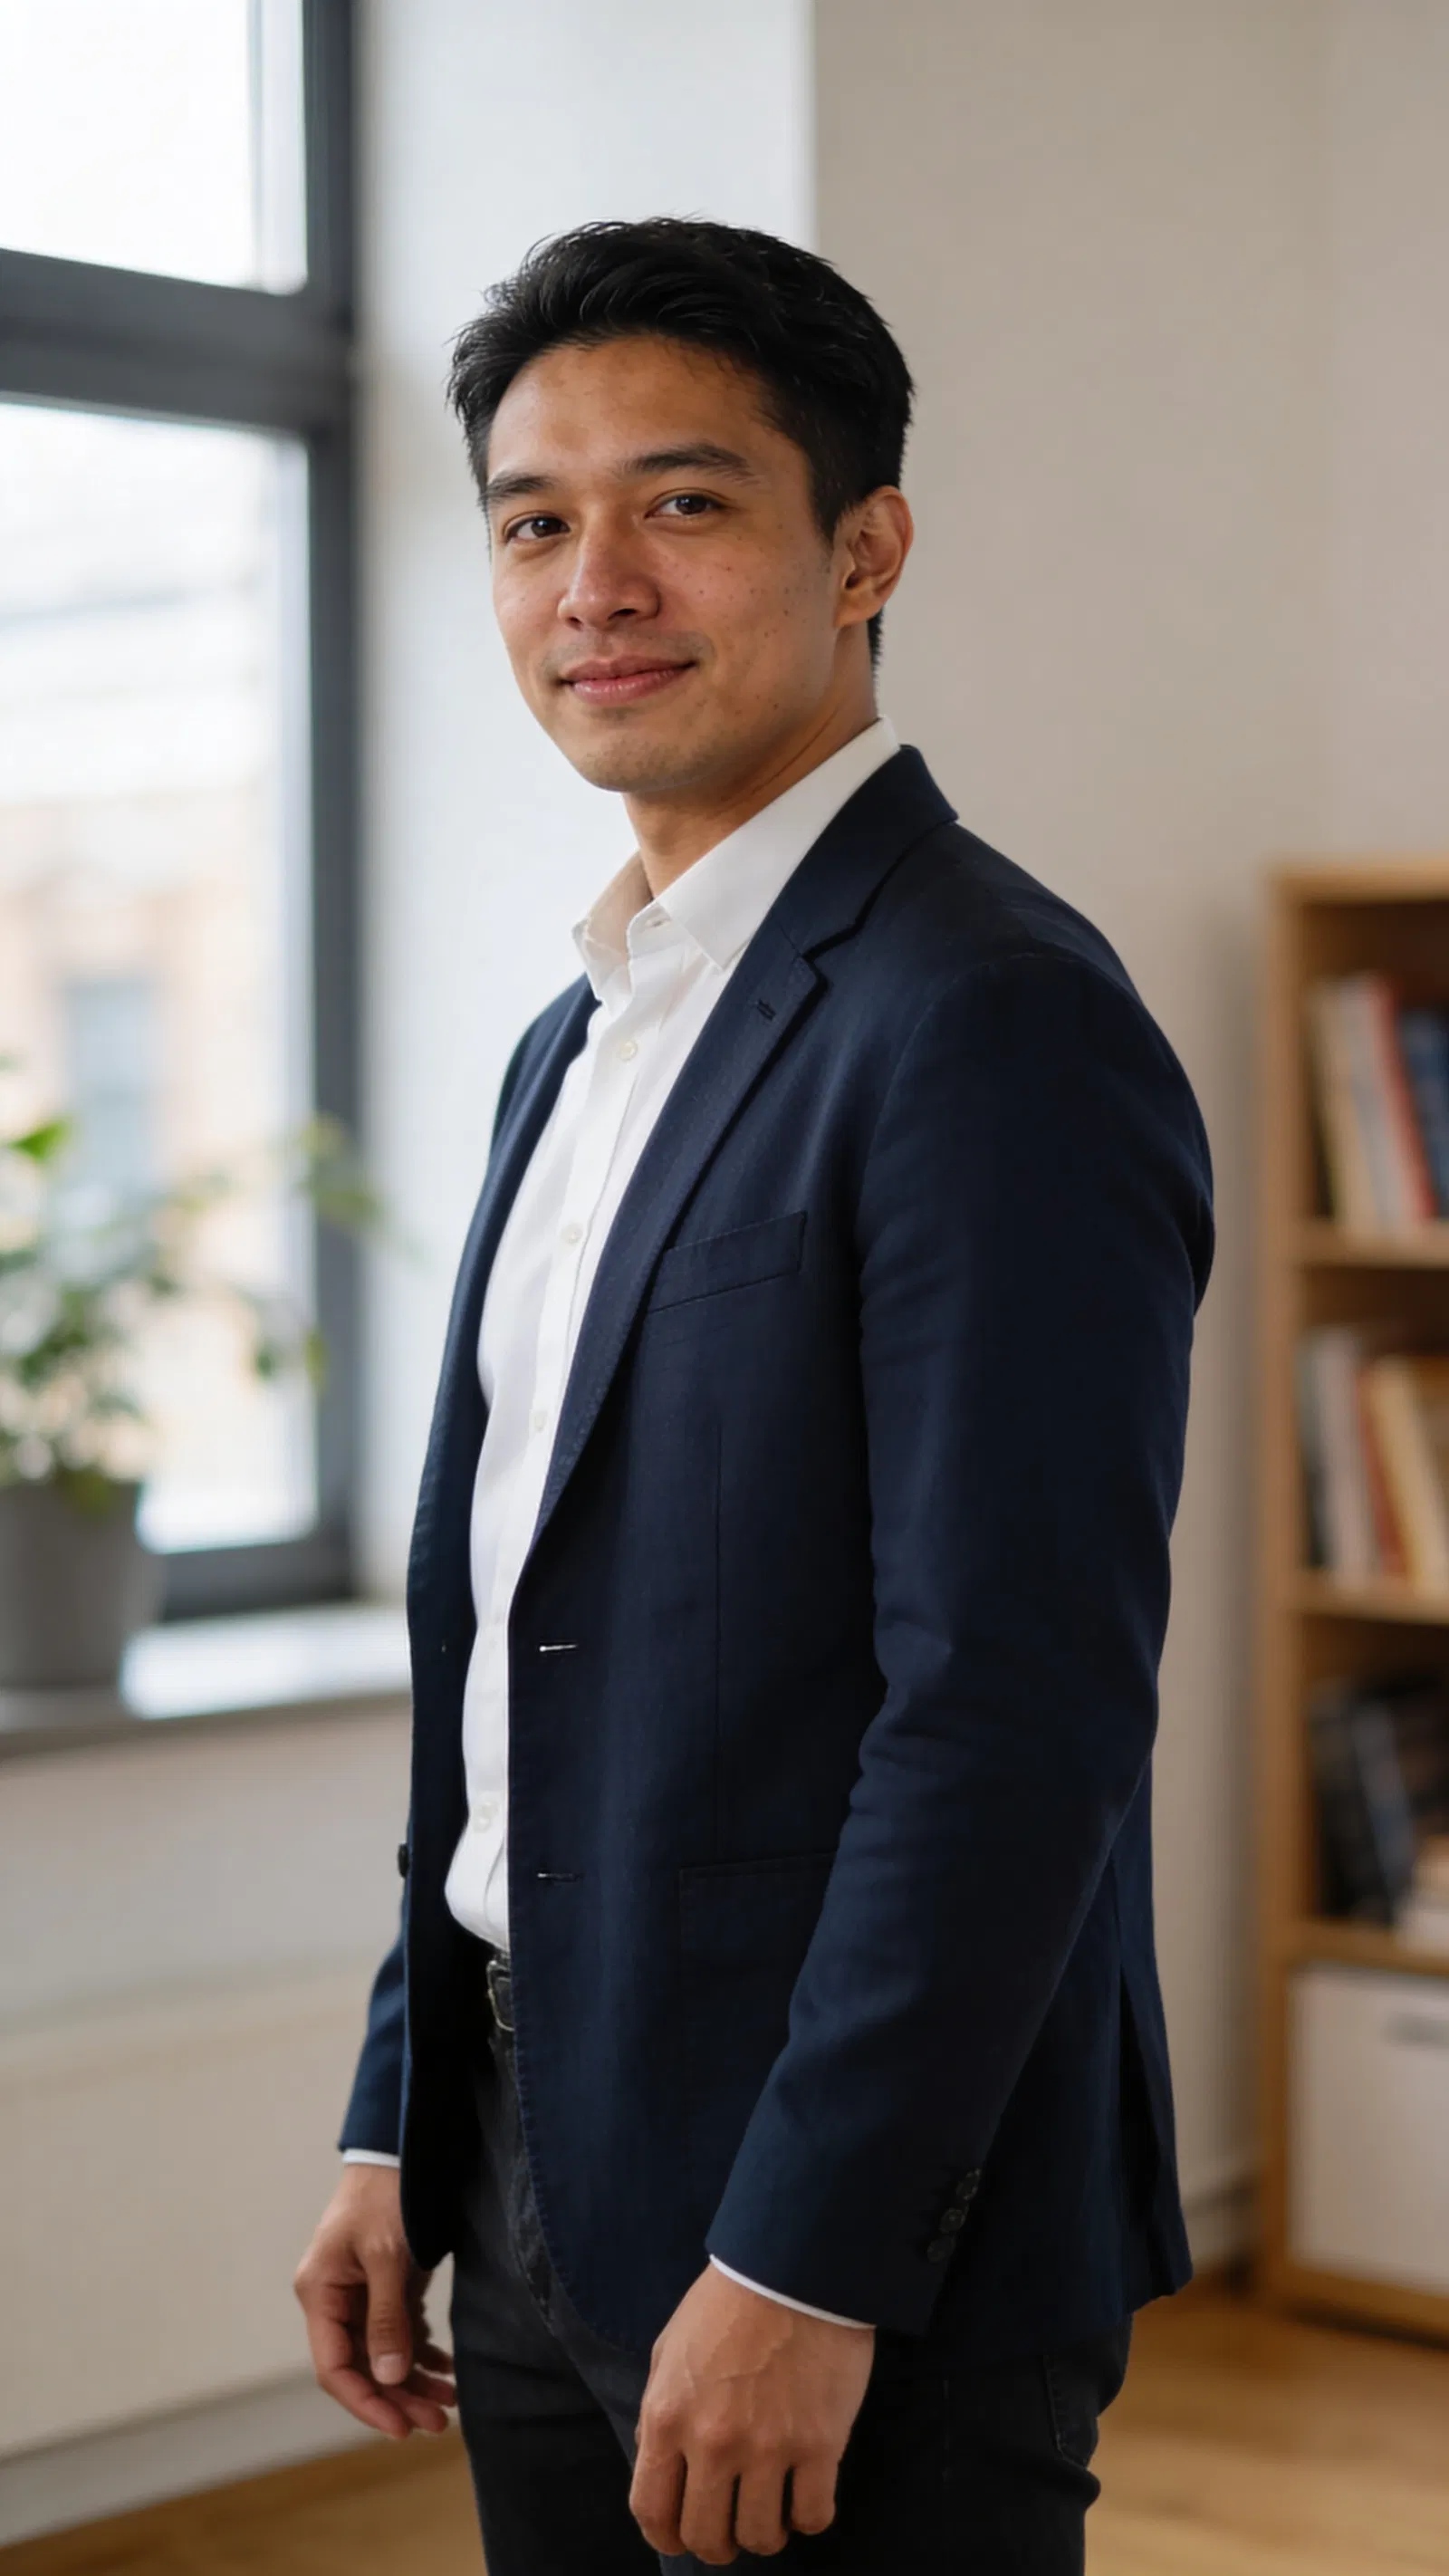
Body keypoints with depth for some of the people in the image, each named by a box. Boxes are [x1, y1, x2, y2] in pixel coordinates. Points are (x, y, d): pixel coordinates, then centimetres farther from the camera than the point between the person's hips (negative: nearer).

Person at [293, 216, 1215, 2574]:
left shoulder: (996, 1025, -16)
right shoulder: (579, 1043, 12)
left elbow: (1016, 1710, -21)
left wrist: (803, 2274, -20)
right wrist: (404, 2138, 13)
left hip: (853, 2254, -8)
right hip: (551, 2205, 8)